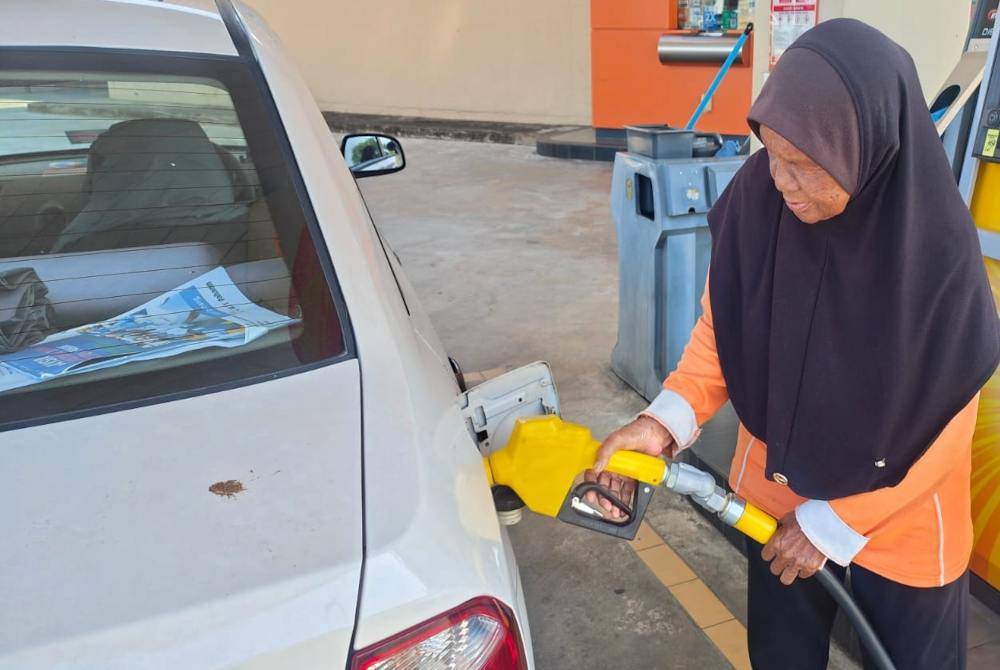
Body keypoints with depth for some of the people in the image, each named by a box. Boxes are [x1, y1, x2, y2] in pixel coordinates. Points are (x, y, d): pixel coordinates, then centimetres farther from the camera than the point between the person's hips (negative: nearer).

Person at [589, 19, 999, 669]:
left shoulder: (939, 252, -27)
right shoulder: (757, 198, -20)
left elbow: (943, 422, -16)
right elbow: (721, 324, -7)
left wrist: (834, 521, -11)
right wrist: (667, 419, -23)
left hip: (902, 519, -2)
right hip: (776, 492, 3)